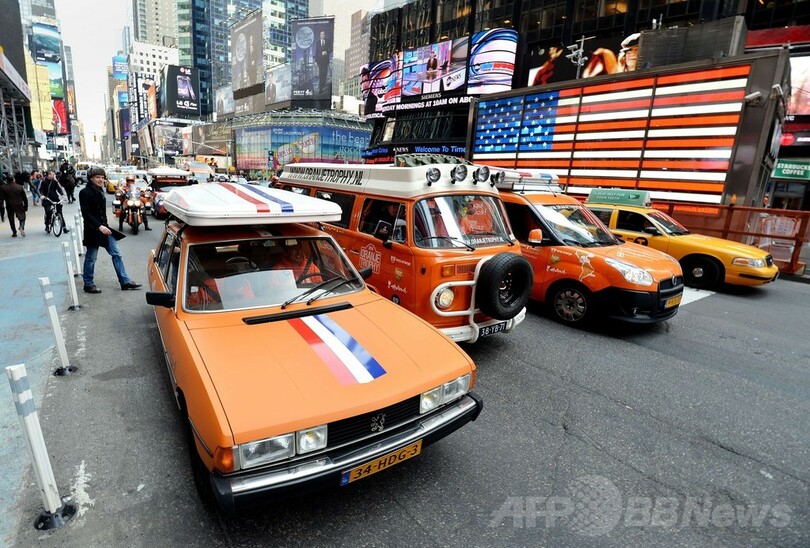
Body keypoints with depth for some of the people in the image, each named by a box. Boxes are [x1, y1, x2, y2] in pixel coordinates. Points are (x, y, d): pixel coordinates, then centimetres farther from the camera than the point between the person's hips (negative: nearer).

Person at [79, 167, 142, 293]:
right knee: (91, 258, 3)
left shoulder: (99, 190, 12)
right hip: (93, 230, -8)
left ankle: (125, 281, 8)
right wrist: (99, 226, -25)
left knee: (116, 254, 5)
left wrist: (105, 225, 16)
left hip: (104, 227, 8)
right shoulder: (85, 192, -12)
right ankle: (88, 285, 16)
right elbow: (86, 214, -18)